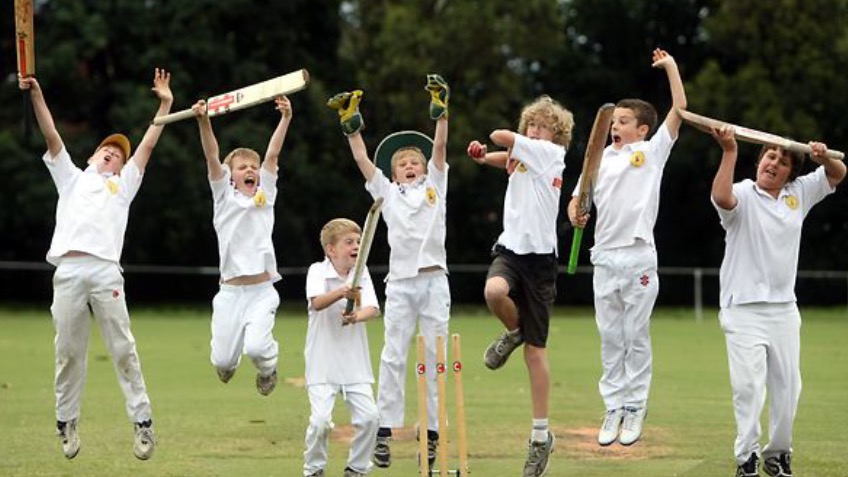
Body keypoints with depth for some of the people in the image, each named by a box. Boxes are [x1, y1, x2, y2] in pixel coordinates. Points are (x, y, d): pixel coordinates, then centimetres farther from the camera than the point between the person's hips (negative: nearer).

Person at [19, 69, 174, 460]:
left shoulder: (124, 185, 27)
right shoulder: (72, 177, 26)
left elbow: (147, 145, 22)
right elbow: (51, 136, 17)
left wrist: (164, 105, 16)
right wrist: (36, 94, 7)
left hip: (106, 272, 0)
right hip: (68, 271, 0)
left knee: (123, 349, -4)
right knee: (68, 351, 1)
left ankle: (142, 421, -3)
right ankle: (66, 423, 10)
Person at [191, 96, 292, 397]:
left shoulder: (265, 194, 11)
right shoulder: (225, 197, 8)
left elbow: (272, 155, 2)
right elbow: (212, 157, -4)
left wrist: (285, 119, -7)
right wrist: (204, 122, -17)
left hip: (262, 290, 0)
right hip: (231, 291, 0)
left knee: (256, 347, -21)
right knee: (222, 360, 0)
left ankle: (267, 367, 15)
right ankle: (228, 362, 38)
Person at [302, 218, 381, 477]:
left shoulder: (362, 273, 4)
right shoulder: (318, 271, -6)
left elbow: (373, 309, -8)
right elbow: (317, 302, -25)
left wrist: (358, 316, -31)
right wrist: (341, 293, -45)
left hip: (355, 361, 4)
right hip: (323, 362, -4)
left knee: (369, 416, -7)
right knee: (320, 419, -15)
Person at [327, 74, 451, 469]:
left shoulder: (435, 185, 14)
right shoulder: (387, 192, 15)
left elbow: (439, 148, 4)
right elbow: (361, 159, 9)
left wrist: (440, 110, -5)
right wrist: (350, 124, 2)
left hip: (434, 280, 0)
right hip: (400, 282, 0)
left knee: (436, 356, 1)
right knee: (393, 356, -2)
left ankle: (433, 432, 5)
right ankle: (384, 431, -1)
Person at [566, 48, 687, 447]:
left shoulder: (652, 151, 3)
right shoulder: (600, 159, 13)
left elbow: (680, 109, -3)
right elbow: (579, 197, 15)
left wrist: (670, 67, -1)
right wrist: (575, 214, -7)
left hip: (639, 258, -4)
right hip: (605, 257, 4)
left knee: (636, 336, 1)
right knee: (610, 337, 7)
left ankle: (635, 408, 7)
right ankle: (613, 408, 13)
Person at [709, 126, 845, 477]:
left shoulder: (798, 194, 9)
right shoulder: (743, 194, -7)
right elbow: (721, 197, -30)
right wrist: (729, 151, -35)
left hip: (784, 309, 5)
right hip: (744, 310, -5)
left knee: (787, 387, 9)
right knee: (748, 385, -13)